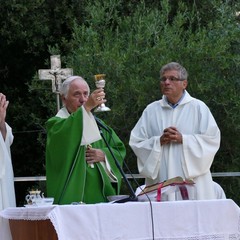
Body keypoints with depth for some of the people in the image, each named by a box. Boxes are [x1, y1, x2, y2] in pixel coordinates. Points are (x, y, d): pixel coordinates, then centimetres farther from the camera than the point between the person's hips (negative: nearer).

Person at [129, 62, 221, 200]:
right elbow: (136, 142, 7)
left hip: (191, 179, -1)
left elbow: (212, 139, -2)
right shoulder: (151, 110, 11)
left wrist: (183, 139, -10)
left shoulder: (198, 107, 5)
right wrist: (159, 141, -10)